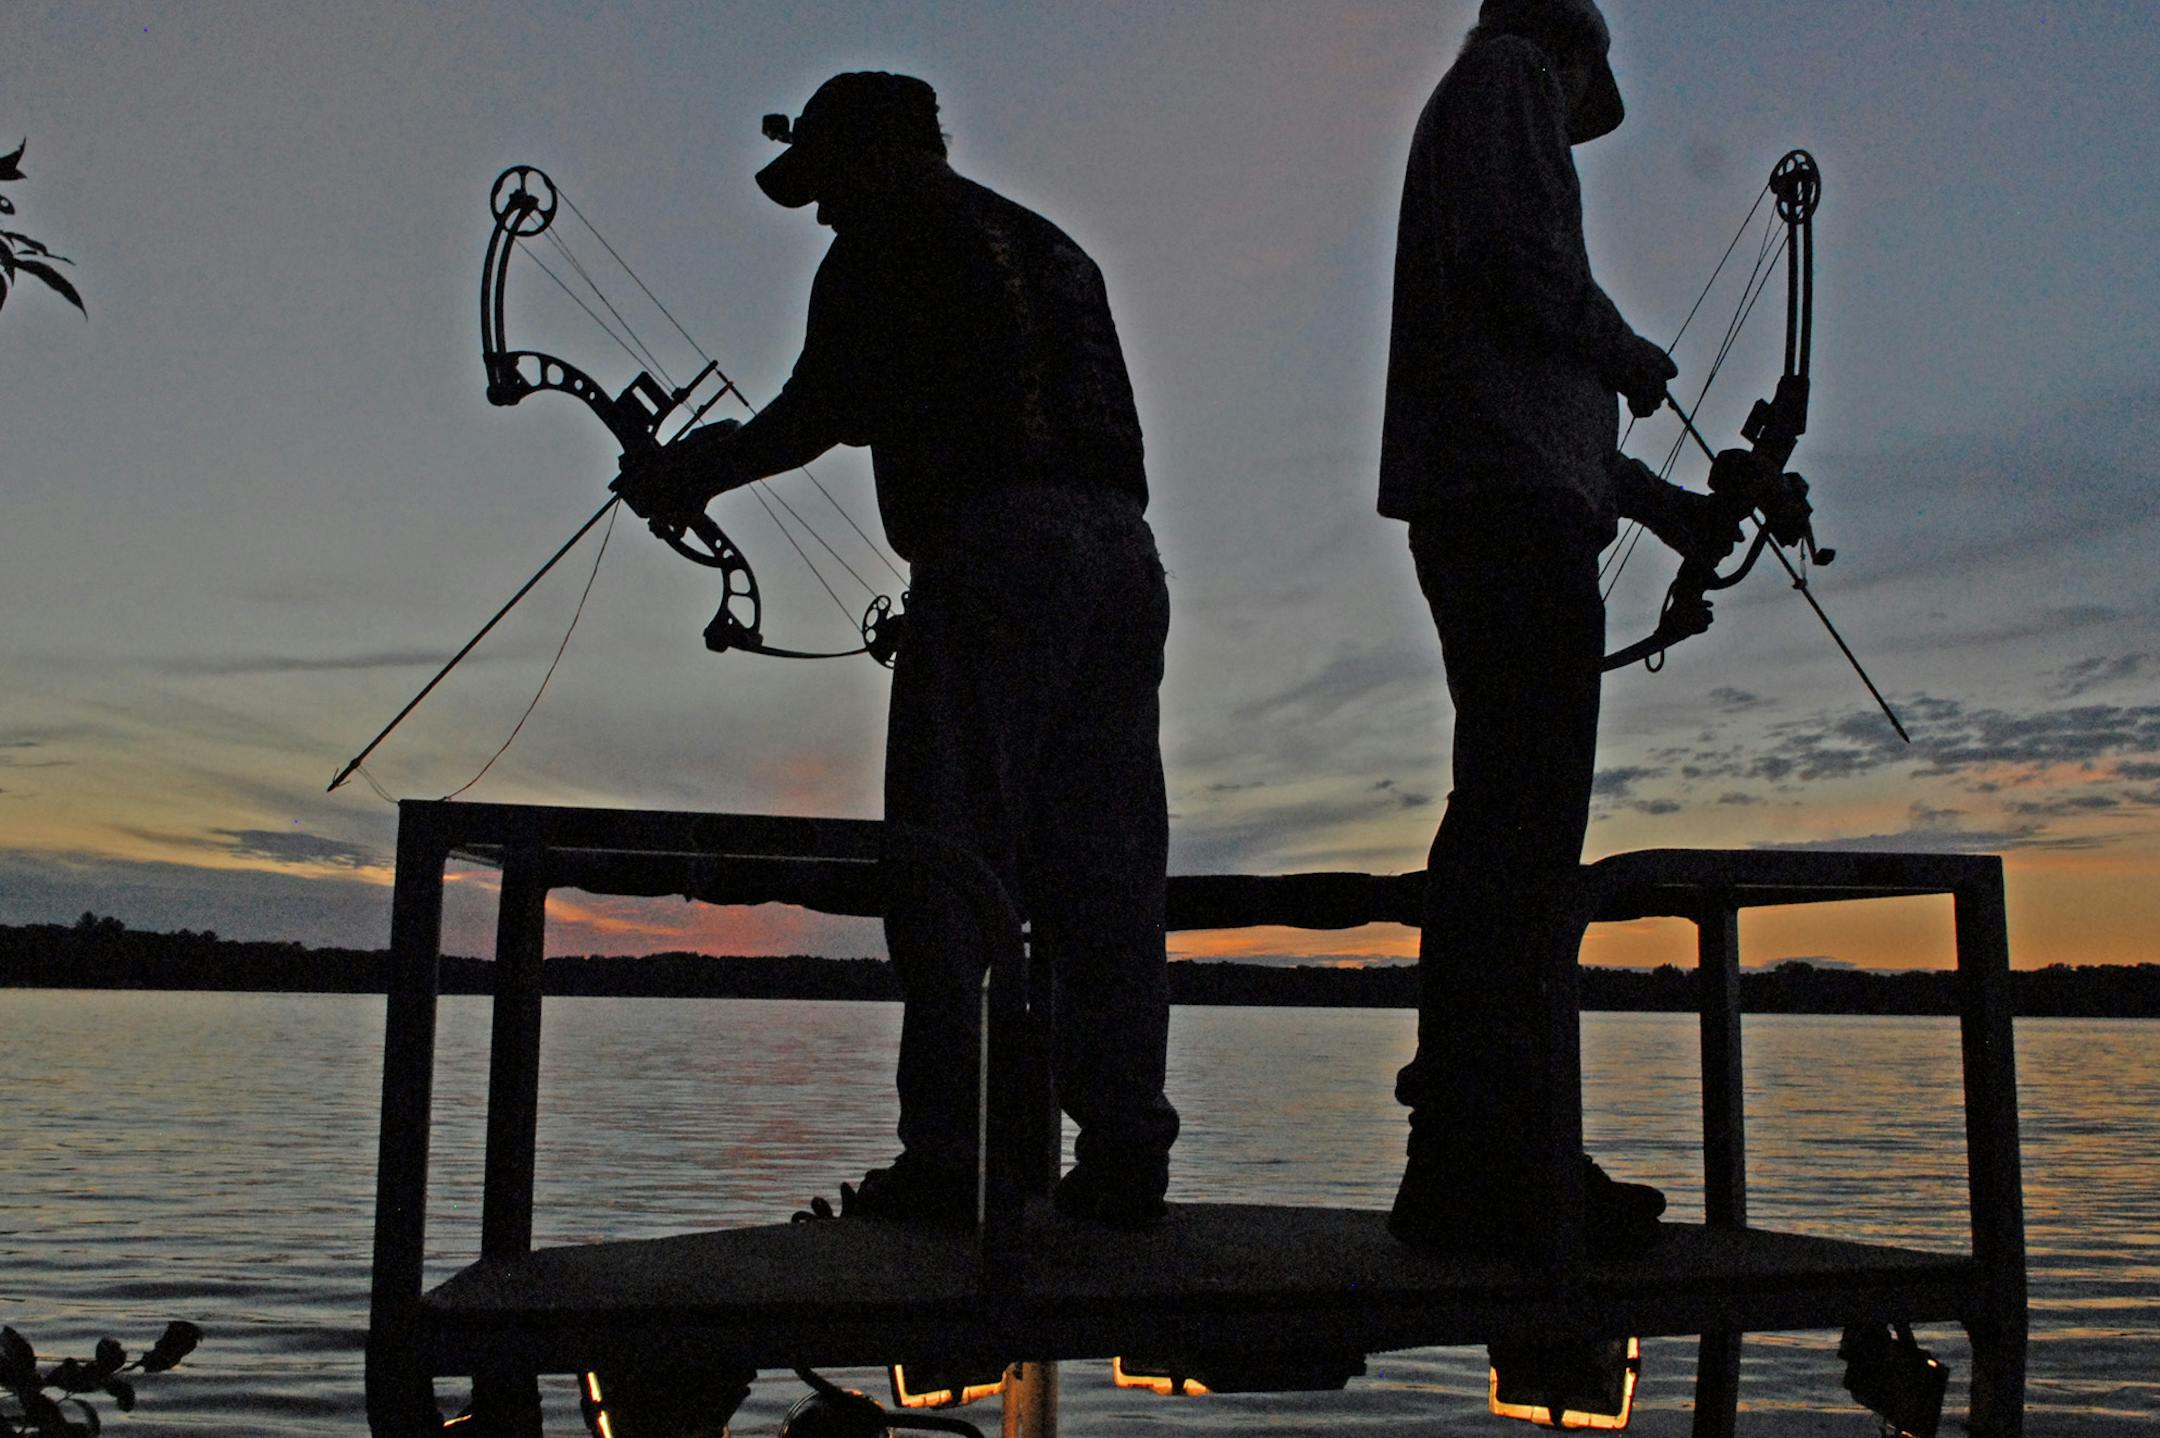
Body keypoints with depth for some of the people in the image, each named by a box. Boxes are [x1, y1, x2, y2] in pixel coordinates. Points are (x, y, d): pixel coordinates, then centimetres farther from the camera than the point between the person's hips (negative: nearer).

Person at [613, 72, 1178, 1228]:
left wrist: (685, 474, 13)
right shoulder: (1055, 249, 30)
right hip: (1125, 550, 8)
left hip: (999, 545, -7)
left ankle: (947, 1155, -9)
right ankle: (1124, 1155, 3)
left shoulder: (896, 236, 8)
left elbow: (822, 406, 0)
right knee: (1099, 868, 4)